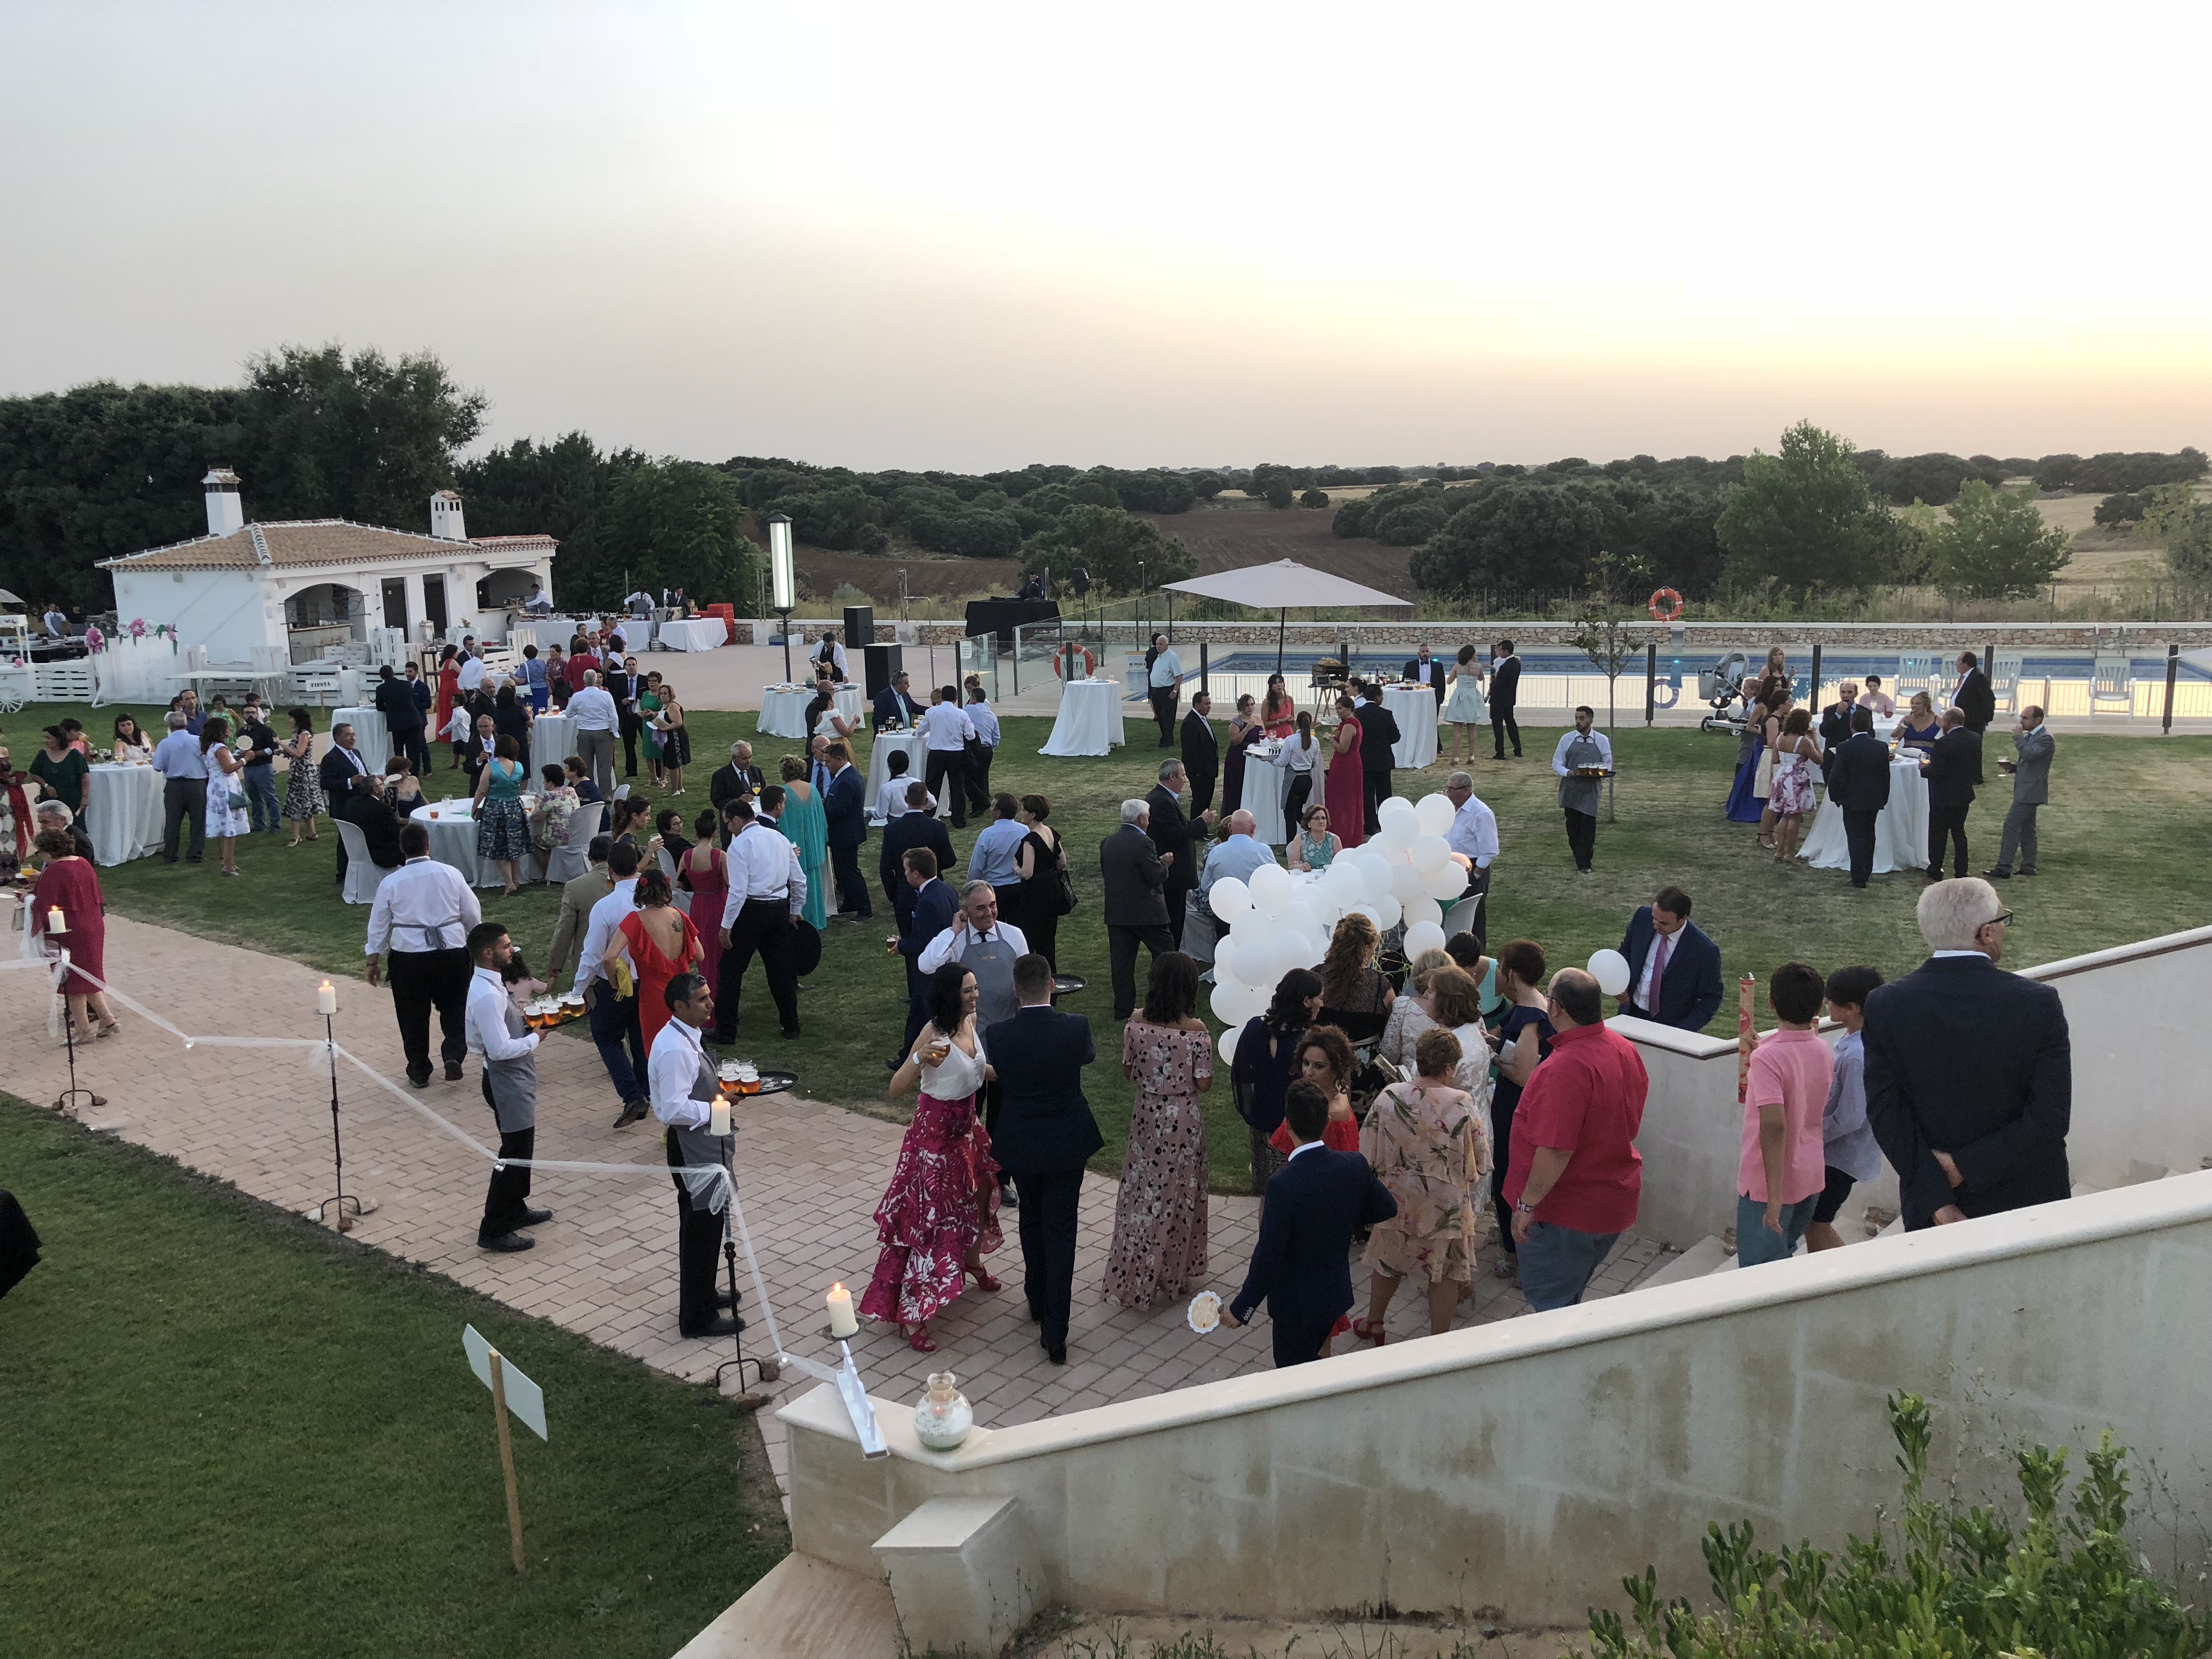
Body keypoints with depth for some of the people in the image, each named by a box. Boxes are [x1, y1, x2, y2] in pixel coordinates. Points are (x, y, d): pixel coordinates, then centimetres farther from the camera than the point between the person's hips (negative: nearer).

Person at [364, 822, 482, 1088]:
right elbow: (473, 914, 7)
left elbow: (378, 924, 6)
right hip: (452, 951, 0)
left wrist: (374, 961, 17)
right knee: (454, 1008, 16)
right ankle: (453, 1055, -2)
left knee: (413, 1015, 12)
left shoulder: (391, 883, -2)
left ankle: (419, 1072, 21)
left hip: (408, 955, 0)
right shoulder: (451, 874, -2)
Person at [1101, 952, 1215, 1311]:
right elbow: (1204, 1084, -14)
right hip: (1184, 1119, -2)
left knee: (1143, 1190, 15)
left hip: (1146, 1115, 2)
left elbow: (1128, 1072, -1)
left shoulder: (1137, 1022, -11)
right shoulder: (1196, 1029, -19)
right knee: (1179, 1195, 13)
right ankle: (1173, 1276, 27)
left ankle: (1135, 1277, 22)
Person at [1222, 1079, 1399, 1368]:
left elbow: (1268, 1256, -24)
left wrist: (1241, 1308, -11)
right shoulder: (1355, 1165, -12)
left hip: (1297, 1306, -6)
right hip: (1337, 1295, 6)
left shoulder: (1284, 1185, -29)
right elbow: (1387, 1209, 5)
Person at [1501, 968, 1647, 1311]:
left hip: (1565, 1210, -9)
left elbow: (1556, 1151, -31)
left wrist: (1527, 1205, -22)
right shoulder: (1626, 1050, 0)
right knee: (1569, 1299, 23)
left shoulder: (1566, 1068, -30)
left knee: (1548, 1303, 6)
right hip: (1615, 1202, 9)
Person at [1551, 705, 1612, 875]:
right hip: (1571, 790, 1)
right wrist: (1569, 773, -16)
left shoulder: (1602, 740, 4)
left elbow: (1608, 766, 7)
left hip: (1591, 791, -1)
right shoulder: (1567, 739, 3)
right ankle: (1579, 857, 26)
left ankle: (1584, 863, 4)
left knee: (1588, 827, -5)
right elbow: (1556, 765, 5)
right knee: (1573, 827, 8)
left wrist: (1599, 773, -15)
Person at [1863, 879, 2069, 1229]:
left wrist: (1937, 1201, -10)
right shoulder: (2039, 1004, -14)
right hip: (2026, 1201, -1)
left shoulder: (1884, 1005, -10)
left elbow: (1885, 1113, -12)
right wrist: (1967, 1166, -13)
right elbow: (2051, 1118, -17)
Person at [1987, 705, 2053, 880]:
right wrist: (2012, 766, 7)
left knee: (2011, 825, -12)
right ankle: (2028, 867, 21)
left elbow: (2029, 754, -29)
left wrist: (2018, 737, -18)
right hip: (2026, 791, 10)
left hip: (2031, 791, -10)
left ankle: (2004, 868, -13)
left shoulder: (2046, 739, -14)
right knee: (2026, 828, 14)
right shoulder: (2029, 737, 16)